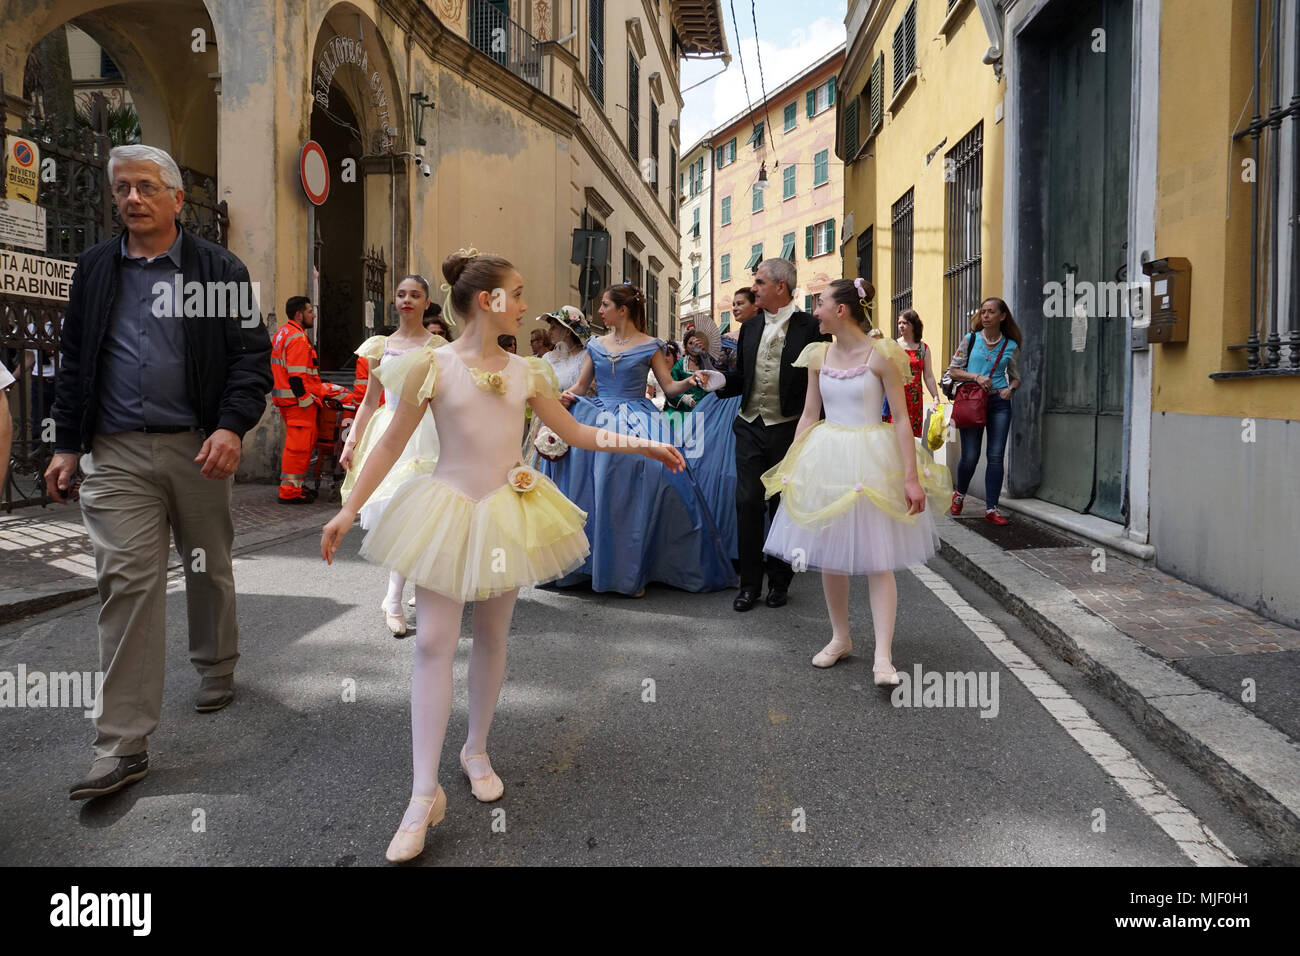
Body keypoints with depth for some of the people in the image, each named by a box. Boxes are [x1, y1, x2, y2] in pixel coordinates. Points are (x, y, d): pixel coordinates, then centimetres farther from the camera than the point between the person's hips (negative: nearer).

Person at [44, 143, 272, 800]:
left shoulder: (221, 270, 2)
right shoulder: (95, 268, 11)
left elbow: (252, 354, -3)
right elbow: (74, 358, 14)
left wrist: (232, 426, -17)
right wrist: (66, 444, 8)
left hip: (199, 448, -1)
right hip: (116, 455, 1)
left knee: (209, 568, 14)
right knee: (126, 582, -5)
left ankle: (216, 668, 39)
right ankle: (123, 745, -1)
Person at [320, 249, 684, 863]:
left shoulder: (526, 372, 6)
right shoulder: (433, 365, -5)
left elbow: (575, 433, 13)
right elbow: (392, 443, -1)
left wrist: (644, 445, 8)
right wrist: (349, 510, -3)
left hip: (509, 511, 4)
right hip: (448, 509, -4)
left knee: (492, 636, 11)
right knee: (434, 642, -8)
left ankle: (477, 750, 31)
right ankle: (424, 794, -3)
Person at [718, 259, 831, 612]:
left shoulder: (810, 327, -5)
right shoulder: (750, 327, 10)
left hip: (788, 430, -4)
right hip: (750, 427, 4)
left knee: (782, 505, 8)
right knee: (748, 503, 0)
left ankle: (779, 580, 22)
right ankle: (750, 583, 11)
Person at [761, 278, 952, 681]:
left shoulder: (881, 354, -9)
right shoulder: (818, 355, 7)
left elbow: (901, 418, -9)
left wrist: (911, 476, -13)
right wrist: (789, 467, 10)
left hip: (871, 460, -5)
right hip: (826, 458, 5)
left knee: (877, 559, -5)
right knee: (829, 554, 9)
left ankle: (883, 656, -3)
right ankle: (840, 639, 25)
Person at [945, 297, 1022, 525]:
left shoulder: (1011, 346, 6)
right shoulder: (971, 339, 3)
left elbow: (1016, 377, 16)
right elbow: (953, 370, 4)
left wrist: (1010, 389, -6)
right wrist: (976, 376, -11)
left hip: (999, 403, 1)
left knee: (996, 456, -3)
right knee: (970, 456, -2)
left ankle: (991, 508, 3)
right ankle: (959, 494, 28)